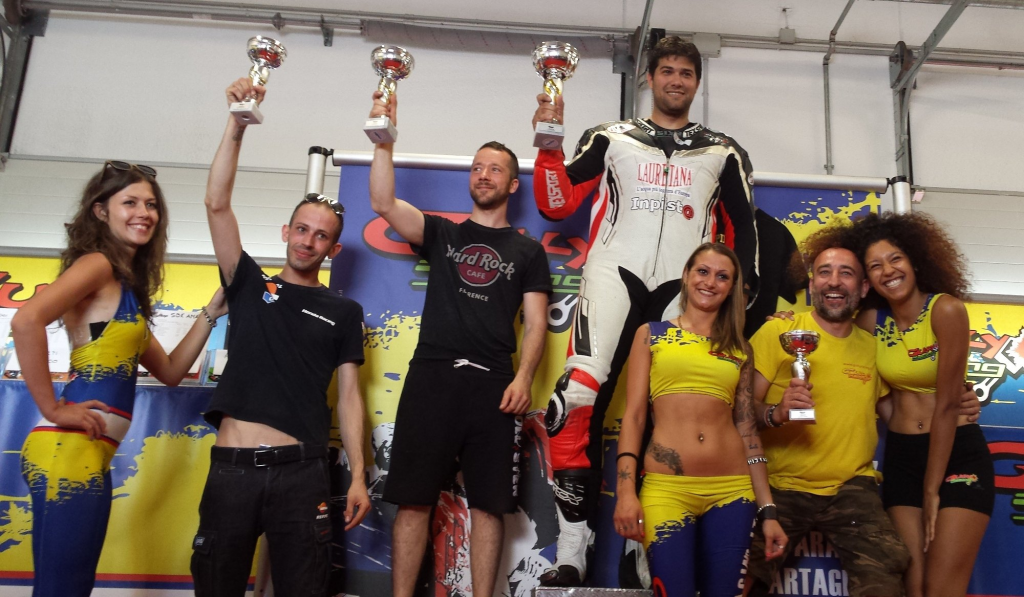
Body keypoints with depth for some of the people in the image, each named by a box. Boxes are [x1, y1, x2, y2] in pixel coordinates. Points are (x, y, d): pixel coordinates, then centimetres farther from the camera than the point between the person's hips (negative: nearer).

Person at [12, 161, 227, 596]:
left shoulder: (126, 283, 19)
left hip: (86, 452, 9)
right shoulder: (97, 263, -7)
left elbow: (170, 371, 20)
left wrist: (211, 312, 13)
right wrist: (53, 409, -19)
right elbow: (26, 320, -26)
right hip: (70, 450, -9)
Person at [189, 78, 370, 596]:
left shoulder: (344, 311, 10)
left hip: (301, 472, -1)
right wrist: (237, 125, -7)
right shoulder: (251, 285, 11)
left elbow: (348, 395, 7)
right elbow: (217, 204, 1)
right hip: (231, 468, 1)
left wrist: (358, 476, -2)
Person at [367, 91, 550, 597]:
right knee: (413, 499, 0)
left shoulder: (528, 251, 14)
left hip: (493, 384, 0)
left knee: (488, 502, 2)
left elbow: (535, 323, 6)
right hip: (431, 377, 1)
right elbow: (383, 203, 0)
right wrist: (384, 141, -9)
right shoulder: (442, 233, 16)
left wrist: (523, 377, -9)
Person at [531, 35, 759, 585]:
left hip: (686, 289, 2)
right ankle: (571, 553, -10)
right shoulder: (611, 137, 16)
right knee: (579, 401, -18)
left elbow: (742, 227, 19)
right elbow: (556, 205, 9)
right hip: (616, 275, -1)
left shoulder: (723, 152, 20)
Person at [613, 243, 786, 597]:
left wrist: (767, 510, 7)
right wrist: (626, 491, -9)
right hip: (666, 488, -2)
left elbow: (747, 430, 11)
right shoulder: (651, 335, 7)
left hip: (731, 490, 3)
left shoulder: (740, 350, 13)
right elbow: (633, 416, 1)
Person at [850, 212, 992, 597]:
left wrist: (932, 488, -11)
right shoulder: (871, 321, 0)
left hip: (958, 456, -4)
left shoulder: (946, 310, -14)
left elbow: (946, 405, -14)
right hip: (901, 458, 4)